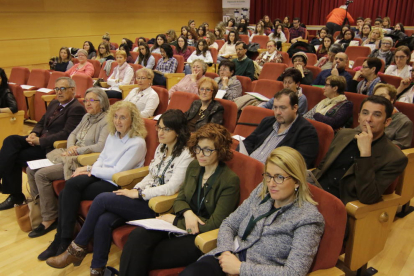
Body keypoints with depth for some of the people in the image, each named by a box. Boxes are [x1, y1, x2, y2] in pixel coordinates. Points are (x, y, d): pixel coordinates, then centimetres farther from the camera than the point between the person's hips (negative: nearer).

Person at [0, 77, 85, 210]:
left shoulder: (77, 109, -11)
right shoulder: (54, 104, 18)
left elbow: (66, 134, -20)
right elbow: (41, 123, 22)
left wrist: (40, 141, -20)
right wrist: (34, 134, -1)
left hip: (52, 147, -8)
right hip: (39, 141, 8)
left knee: (13, 156, -16)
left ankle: (15, 195, 3)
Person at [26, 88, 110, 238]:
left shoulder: (106, 121, -12)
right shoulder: (87, 116, 15)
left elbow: (101, 146, -22)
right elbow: (73, 134, 20)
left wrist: (77, 150, -15)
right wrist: (71, 146, -2)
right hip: (72, 155, 9)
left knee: (41, 174, -19)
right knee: (31, 169, 2)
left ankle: (49, 219, -6)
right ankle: (38, 206, 14)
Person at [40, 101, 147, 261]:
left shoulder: (137, 143, -13)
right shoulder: (112, 135, 11)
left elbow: (117, 172, -16)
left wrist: (91, 170, -10)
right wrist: (90, 169, -5)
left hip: (116, 185, -7)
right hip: (100, 176, 7)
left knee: (69, 194, -20)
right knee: (71, 185, -20)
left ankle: (63, 241, -3)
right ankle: (62, 240, -7)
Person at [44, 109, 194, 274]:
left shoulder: (185, 155, -13)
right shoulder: (161, 148, 13)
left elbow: (171, 188, -20)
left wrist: (137, 193, -16)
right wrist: (134, 190, 1)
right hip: (144, 198, 7)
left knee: (102, 199, -16)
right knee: (104, 220, -19)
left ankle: (78, 247, 3)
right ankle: (97, 268, -4)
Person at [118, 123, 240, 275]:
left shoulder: (230, 181, -15)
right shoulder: (194, 166, 5)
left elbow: (214, 224, -15)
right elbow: (180, 199, 12)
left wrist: (175, 220, -12)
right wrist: (187, 213, -13)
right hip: (180, 223, 6)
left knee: (145, 258, -21)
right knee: (138, 235, -22)